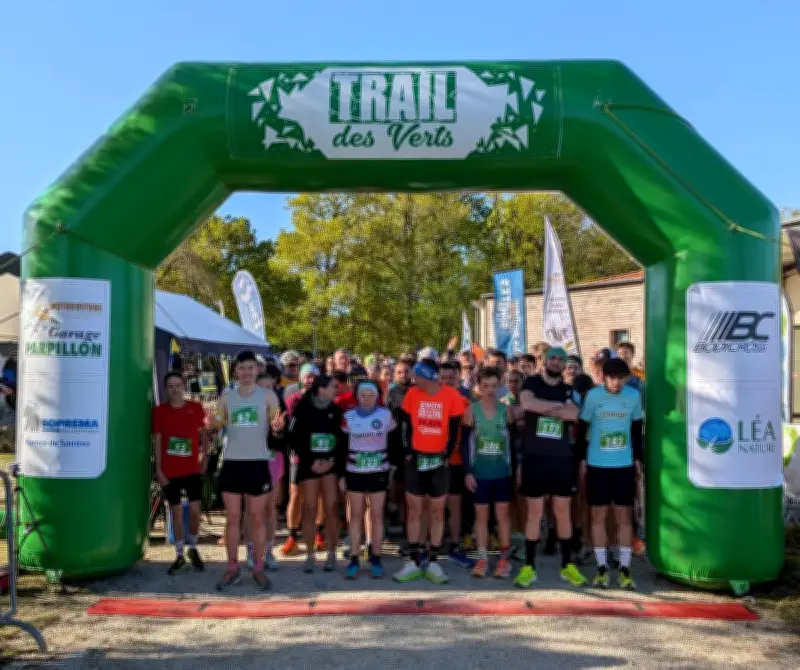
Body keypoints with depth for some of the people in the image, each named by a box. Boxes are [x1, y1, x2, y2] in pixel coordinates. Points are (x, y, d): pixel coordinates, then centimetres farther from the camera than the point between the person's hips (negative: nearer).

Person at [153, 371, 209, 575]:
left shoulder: (196, 408, 0)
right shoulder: (159, 411, -1)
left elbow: (204, 433, 10)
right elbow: (157, 441, 1)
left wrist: (205, 456, 2)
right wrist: (158, 469, -3)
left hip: (192, 469, 0)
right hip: (169, 472, 0)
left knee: (195, 511, -3)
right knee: (176, 513, 7)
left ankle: (193, 548, 22)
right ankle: (179, 556, 20)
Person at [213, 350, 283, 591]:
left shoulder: (268, 396, 1)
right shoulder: (226, 397, 7)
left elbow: (277, 426, -3)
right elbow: (216, 425, 7)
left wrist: (278, 426, -26)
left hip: (258, 462, -2)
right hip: (232, 462, 2)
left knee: (257, 518, 6)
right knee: (232, 518, 6)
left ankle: (258, 568, 16)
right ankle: (232, 568, 17)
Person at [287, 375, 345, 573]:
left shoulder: (336, 410, 1)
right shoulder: (303, 409, -5)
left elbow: (343, 439, 4)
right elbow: (293, 438, -3)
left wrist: (334, 460, -9)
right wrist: (310, 462, -8)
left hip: (332, 463, 1)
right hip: (309, 464, -1)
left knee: (331, 508, -2)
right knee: (309, 509, 1)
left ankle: (332, 554, 9)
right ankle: (310, 555, 12)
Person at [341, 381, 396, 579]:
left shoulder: (386, 415, -1)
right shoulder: (348, 417, 0)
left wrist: (392, 468, 3)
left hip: (379, 472, 0)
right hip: (354, 472, 1)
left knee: (377, 515, 4)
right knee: (355, 515, 5)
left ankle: (376, 558, 14)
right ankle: (354, 559, 12)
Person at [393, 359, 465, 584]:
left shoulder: (452, 396, -9)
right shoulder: (412, 394, -4)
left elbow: (454, 430, -3)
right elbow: (405, 425, 2)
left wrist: (445, 456, -2)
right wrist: (408, 453, -2)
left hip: (439, 460, -1)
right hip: (416, 459, 1)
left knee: (437, 512, 6)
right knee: (414, 510, 4)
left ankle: (433, 562, 16)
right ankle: (414, 562, 14)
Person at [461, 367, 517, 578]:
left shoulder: (506, 410, 0)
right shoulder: (471, 410, -4)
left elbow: (513, 441, 5)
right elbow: (464, 444, -3)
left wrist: (515, 469, 3)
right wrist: (468, 471, -8)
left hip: (502, 472, 1)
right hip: (479, 472, -1)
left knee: (502, 514, 6)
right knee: (481, 515, 7)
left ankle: (504, 558, 16)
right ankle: (482, 558, 16)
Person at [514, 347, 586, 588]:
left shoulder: (567, 389, 10)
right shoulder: (531, 383, 1)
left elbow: (573, 414, -10)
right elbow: (527, 403, -22)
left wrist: (543, 408, -14)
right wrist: (557, 406, -11)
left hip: (561, 457, 3)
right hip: (534, 456, -3)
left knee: (562, 511, 9)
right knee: (535, 511, 3)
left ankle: (567, 565, 20)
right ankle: (529, 567, 12)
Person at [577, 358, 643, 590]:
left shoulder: (634, 395, -2)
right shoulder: (593, 395, -7)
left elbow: (637, 429, 9)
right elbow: (582, 427, 0)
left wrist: (638, 458, 9)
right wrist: (581, 458, 0)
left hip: (625, 465, 1)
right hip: (597, 465, -1)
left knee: (624, 516, 5)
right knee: (598, 515, 5)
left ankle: (625, 569, 14)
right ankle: (602, 568, 15)